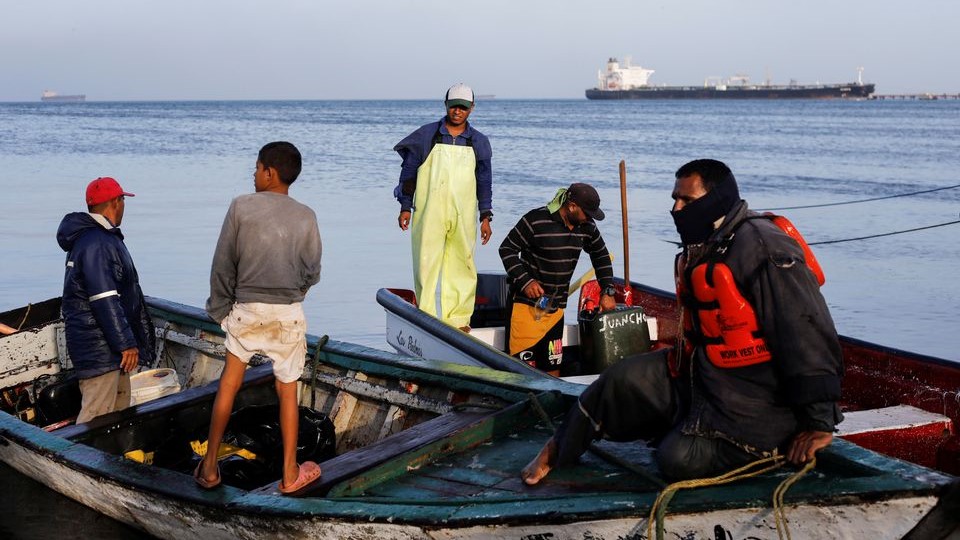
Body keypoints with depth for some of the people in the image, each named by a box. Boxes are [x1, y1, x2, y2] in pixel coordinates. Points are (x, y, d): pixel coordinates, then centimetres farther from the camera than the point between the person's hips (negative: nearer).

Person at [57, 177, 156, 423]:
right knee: (96, 417, -10)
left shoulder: (99, 238, 16)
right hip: (98, 348, -11)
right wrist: (126, 343, -22)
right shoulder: (97, 244, -19)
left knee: (120, 409, 18)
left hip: (108, 346, 11)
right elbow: (105, 301, -24)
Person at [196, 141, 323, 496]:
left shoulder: (241, 207, -7)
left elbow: (222, 264, -5)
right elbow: (312, 273, 2)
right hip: (289, 314, 1)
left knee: (229, 384, 12)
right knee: (287, 390, 10)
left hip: (246, 310, 0)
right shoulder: (305, 217, -4)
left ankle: (209, 468, 17)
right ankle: (290, 474, 16)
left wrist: (219, 308, 6)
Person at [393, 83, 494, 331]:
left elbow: (484, 182, 13)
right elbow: (409, 172, 7)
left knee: (461, 264, 4)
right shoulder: (426, 135, 3)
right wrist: (405, 208, 3)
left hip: (463, 217, 2)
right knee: (426, 264, -3)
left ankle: (457, 318, 12)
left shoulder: (478, 142, 9)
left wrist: (486, 217, 8)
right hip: (429, 215, -2)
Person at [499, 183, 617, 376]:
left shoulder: (587, 227, 3)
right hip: (527, 303, -5)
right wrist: (525, 281, -17)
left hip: (556, 307, 6)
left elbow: (601, 257, 19)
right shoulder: (536, 220, -14)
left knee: (553, 366, 9)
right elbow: (507, 249, -7)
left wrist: (608, 292, 10)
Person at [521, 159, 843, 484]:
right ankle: (556, 450, 18)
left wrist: (818, 422, -23)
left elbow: (808, 334, -24)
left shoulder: (763, 248, -22)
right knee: (622, 380, 0)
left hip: (754, 397, -9)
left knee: (680, 460, -20)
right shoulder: (700, 248, 10)